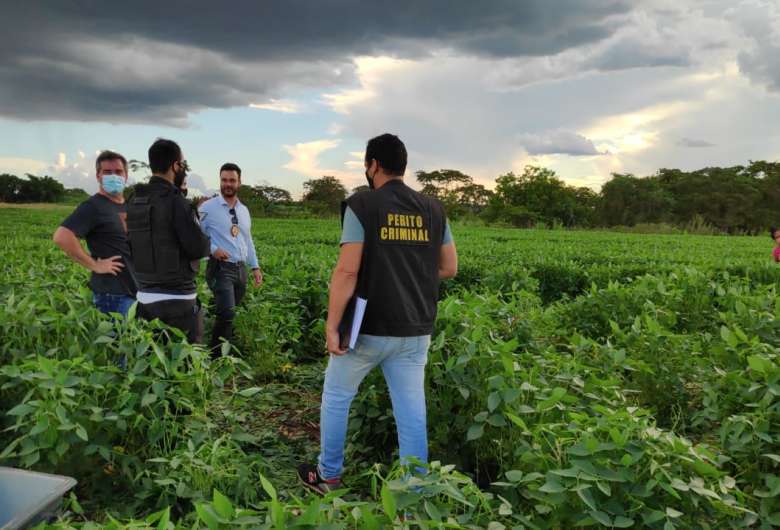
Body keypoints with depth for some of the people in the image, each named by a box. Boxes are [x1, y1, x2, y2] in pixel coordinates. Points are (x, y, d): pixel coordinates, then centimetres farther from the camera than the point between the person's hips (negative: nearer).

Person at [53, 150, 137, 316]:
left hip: (137, 290, 8)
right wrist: (94, 265, -19)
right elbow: (61, 237, -23)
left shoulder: (129, 206, 14)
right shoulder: (93, 206, -10)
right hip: (113, 295, -8)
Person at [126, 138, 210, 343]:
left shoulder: (133, 201, 5)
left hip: (144, 297, 7)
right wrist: (205, 240, 5)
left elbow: (131, 245, 11)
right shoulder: (176, 202, -16)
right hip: (176, 298, -7)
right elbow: (199, 248, -18)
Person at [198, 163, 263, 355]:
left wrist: (255, 267, 17)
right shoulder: (207, 208, -4)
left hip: (241, 268, 6)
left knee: (229, 314, 10)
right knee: (227, 313, -19)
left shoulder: (244, 210, 15)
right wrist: (213, 249, -20)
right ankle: (217, 355, -7)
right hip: (220, 267, -6)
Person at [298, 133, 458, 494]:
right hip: (415, 332, 4)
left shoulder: (362, 205, -9)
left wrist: (332, 326, -11)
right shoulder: (433, 209, 4)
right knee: (412, 413, 9)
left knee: (336, 397, 18)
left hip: (369, 328, -3)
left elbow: (347, 270, -16)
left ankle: (328, 476, 31)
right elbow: (450, 268, 8)